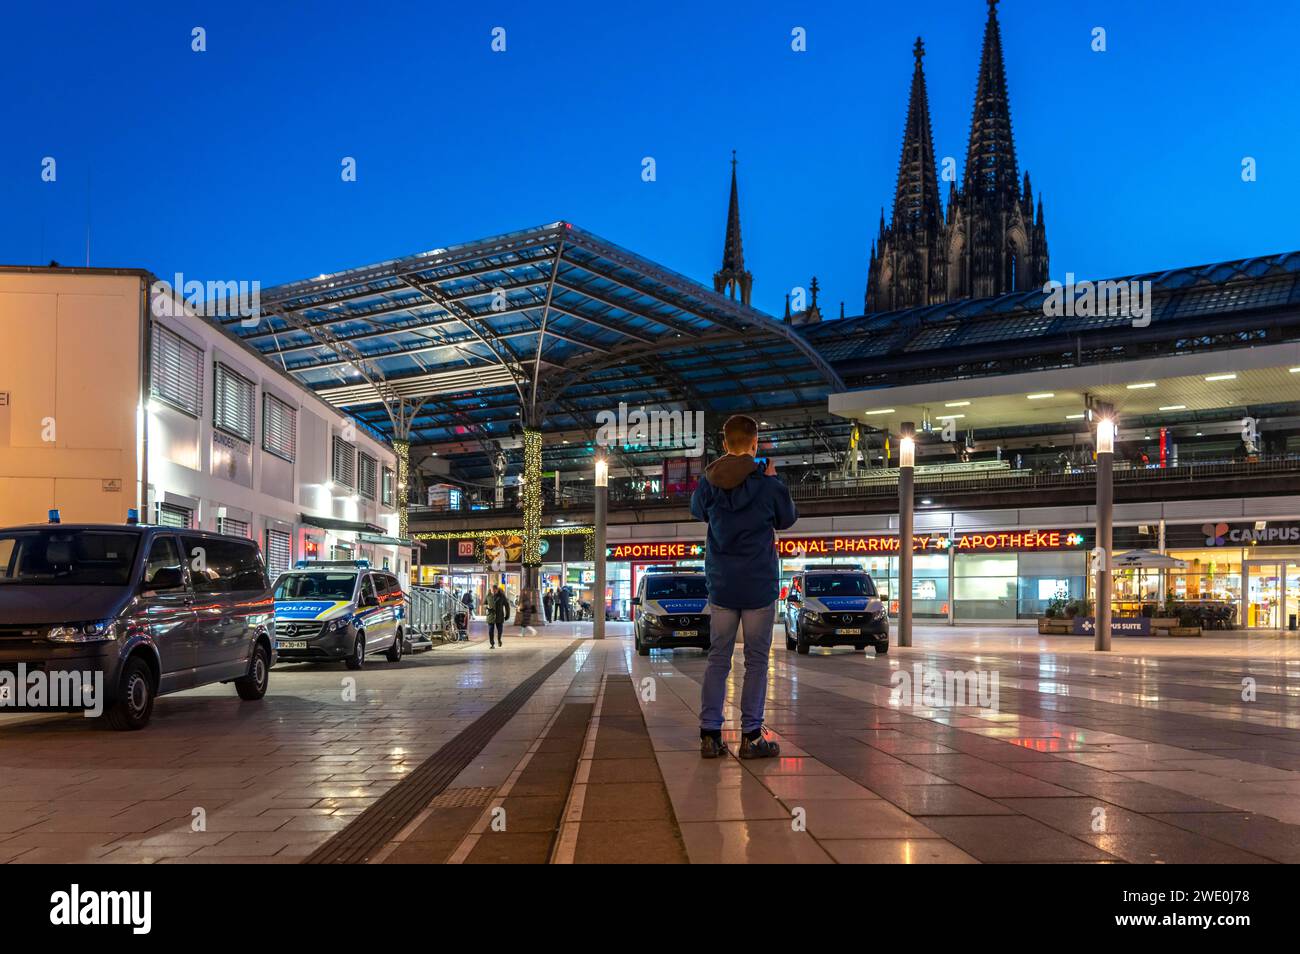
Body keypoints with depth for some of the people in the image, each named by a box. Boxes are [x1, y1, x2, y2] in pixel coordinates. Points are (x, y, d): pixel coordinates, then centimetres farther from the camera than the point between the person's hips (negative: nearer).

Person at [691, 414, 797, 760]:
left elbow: (698, 511, 18)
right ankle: (751, 736, 5)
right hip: (759, 584, -3)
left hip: (721, 584, 3)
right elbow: (787, 519, 6)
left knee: (718, 657, 10)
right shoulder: (768, 484, -11)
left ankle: (710, 734, 7)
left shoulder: (709, 483, -3)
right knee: (756, 660, 5)